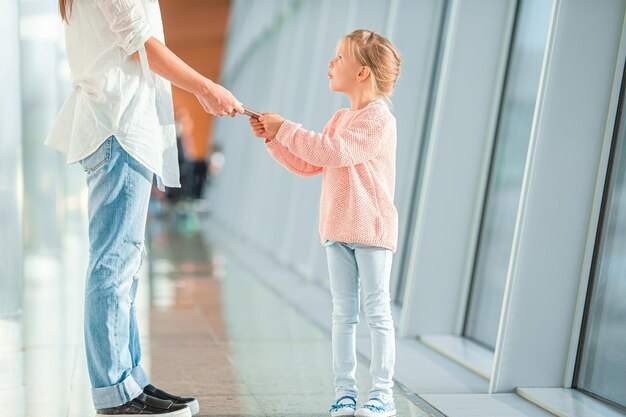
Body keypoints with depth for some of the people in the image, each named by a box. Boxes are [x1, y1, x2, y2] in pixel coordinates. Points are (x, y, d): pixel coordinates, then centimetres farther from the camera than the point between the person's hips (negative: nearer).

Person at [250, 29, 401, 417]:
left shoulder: (379, 118, -12)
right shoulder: (341, 119, 16)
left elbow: (335, 152, -25)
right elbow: (307, 164, 18)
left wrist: (286, 129, -19)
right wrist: (273, 137, 6)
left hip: (372, 229, -8)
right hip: (338, 230, 8)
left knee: (377, 311, -1)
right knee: (344, 313, 8)